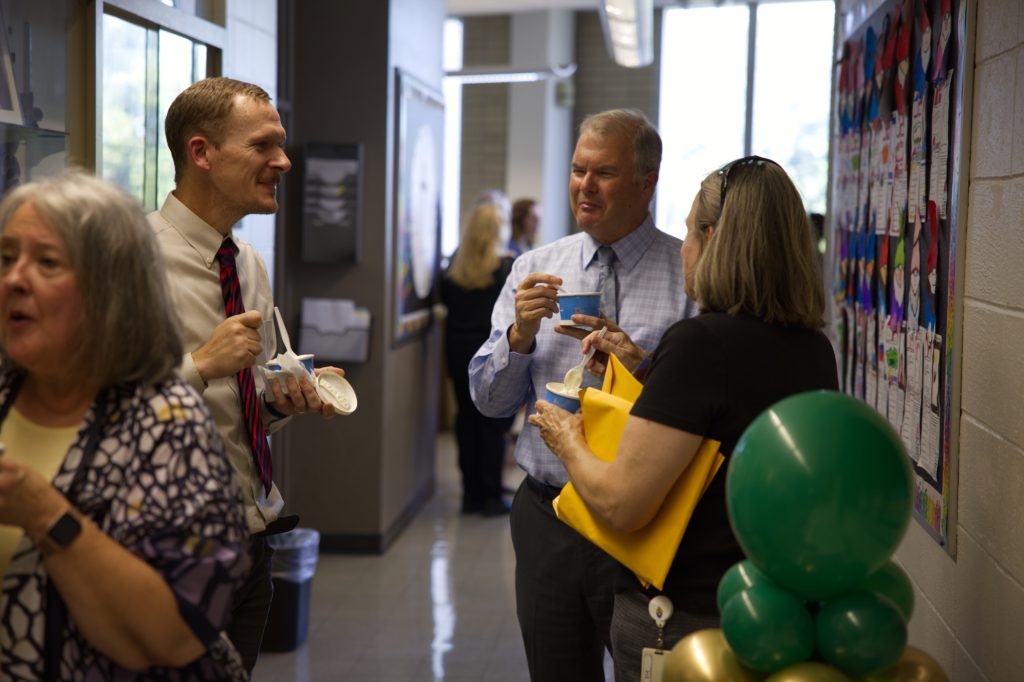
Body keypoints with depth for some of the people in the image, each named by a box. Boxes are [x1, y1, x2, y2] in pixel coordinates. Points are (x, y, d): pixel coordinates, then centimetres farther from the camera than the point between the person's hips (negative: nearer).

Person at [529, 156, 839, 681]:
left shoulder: (700, 342, -22)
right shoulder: (815, 348, 2)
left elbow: (621, 505, -24)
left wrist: (568, 441, -5)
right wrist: (647, 370, 16)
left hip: (683, 620, -8)